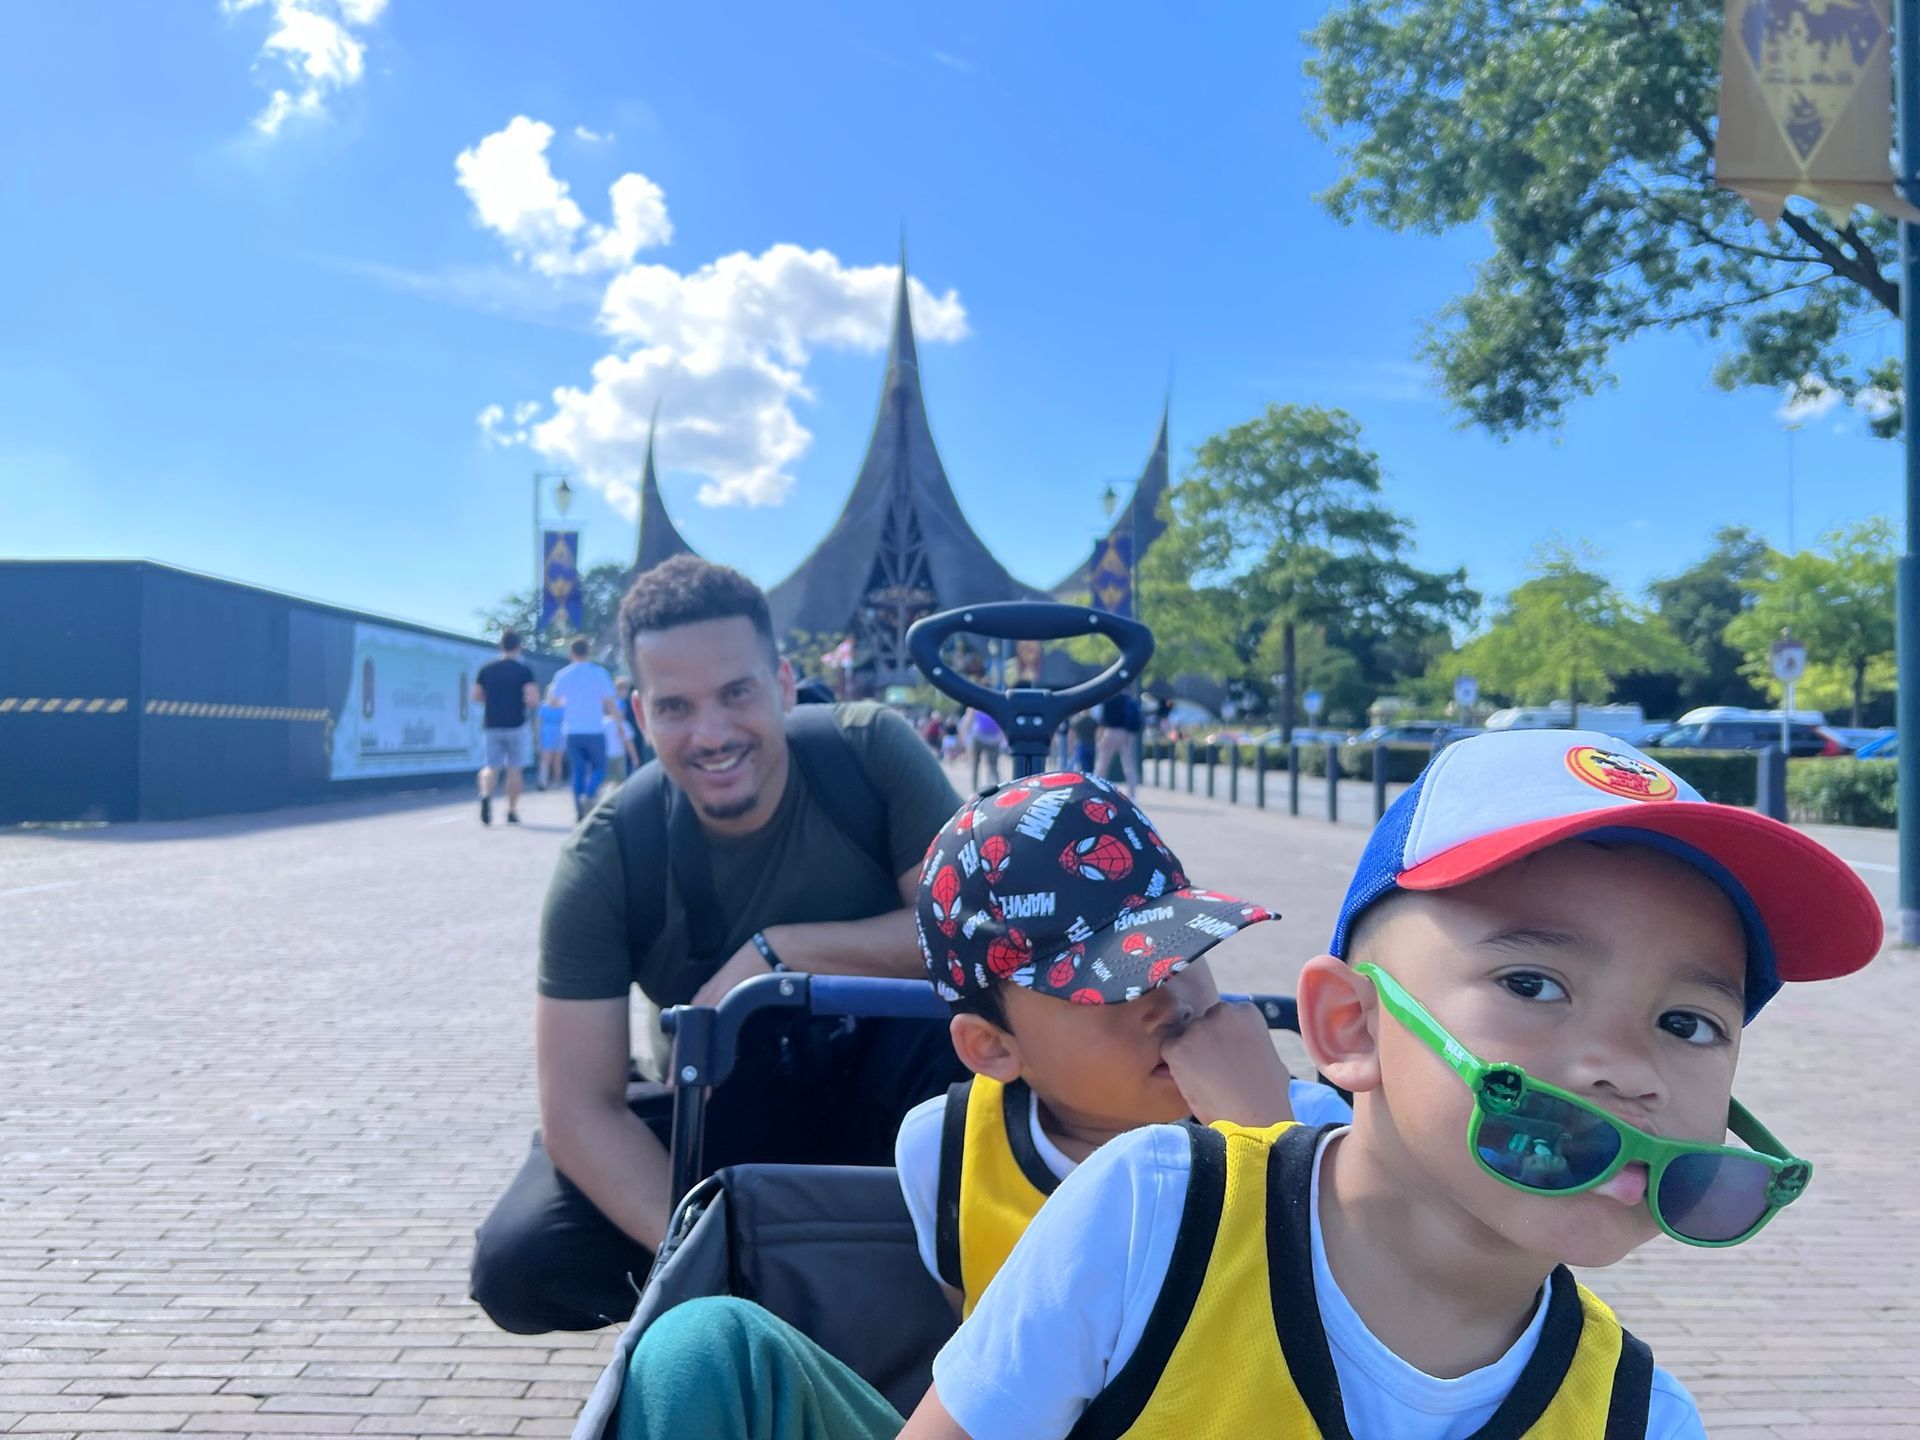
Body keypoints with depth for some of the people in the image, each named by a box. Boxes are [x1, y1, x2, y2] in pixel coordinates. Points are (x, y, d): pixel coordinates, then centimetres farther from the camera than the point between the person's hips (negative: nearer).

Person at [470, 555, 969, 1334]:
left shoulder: (869, 750, -18)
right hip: (720, 1117, 1)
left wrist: (774, 950, -26)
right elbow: (578, 1109, -18)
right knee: (519, 1266, -20)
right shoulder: (605, 860, -17)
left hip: (879, 1089, -1)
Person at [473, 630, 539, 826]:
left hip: (491, 725, 2)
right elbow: (534, 699, -15)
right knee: (514, 768, 9)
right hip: (515, 725, -2)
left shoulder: (486, 669, 4)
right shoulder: (523, 670, -6)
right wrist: (525, 703, 7)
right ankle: (512, 811, 12)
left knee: (492, 766, 7)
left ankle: (486, 795, -23)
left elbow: (476, 696, 8)